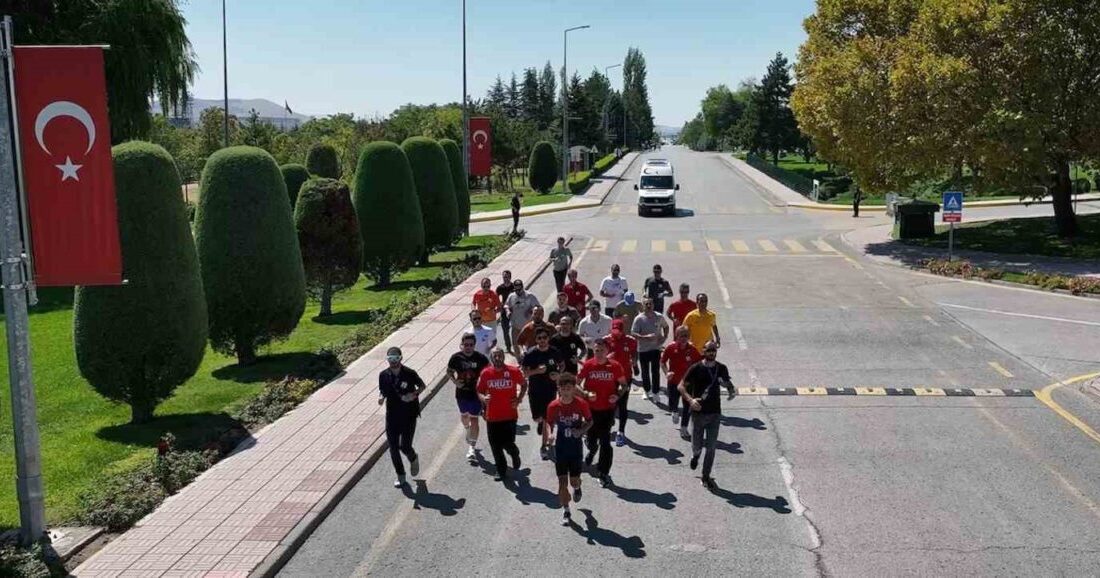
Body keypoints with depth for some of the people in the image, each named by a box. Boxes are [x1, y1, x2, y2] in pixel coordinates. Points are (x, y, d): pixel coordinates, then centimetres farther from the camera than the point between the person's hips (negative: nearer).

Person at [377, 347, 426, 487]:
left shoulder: (410, 374, -12)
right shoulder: (384, 375, -2)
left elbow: (422, 386, 3)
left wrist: (415, 394, -15)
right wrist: (381, 397, -10)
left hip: (409, 416, -3)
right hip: (392, 416, 3)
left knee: (405, 446, -7)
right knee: (393, 448, 4)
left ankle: (413, 459, 29)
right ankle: (400, 476, 23)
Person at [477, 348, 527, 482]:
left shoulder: (514, 371, -7)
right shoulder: (485, 373, -3)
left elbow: (524, 384, 10)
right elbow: (480, 390, 9)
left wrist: (519, 399, -3)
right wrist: (483, 398, -14)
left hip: (510, 415, -2)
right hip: (492, 416, 2)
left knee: (507, 443, -6)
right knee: (495, 446, 6)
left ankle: (515, 454, 31)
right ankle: (501, 471, 25)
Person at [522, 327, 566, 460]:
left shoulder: (555, 352, -7)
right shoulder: (530, 354, -12)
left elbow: (562, 365, 12)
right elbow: (524, 373, -8)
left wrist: (558, 374, -8)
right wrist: (536, 371, -25)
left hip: (550, 389, 0)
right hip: (535, 390, 0)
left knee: (547, 418, 0)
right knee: (537, 418, 8)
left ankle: (544, 446, 13)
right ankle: (540, 423, 46)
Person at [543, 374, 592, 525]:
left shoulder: (581, 404, -13)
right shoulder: (553, 406, -12)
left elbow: (589, 421, 1)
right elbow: (549, 424, 2)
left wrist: (581, 430, -18)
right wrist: (547, 436, -16)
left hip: (576, 448, 0)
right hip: (560, 448, 0)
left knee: (574, 480, 8)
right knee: (562, 481, 1)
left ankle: (577, 488, 46)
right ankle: (566, 511, 18)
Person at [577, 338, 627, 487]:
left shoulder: (615, 366, -7)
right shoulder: (588, 365, -6)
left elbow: (623, 384, 5)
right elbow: (576, 383, 1)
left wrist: (617, 395, -13)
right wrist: (586, 393, -15)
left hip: (608, 409, -1)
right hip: (591, 409, 1)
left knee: (605, 441, -4)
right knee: (591, 438, 14)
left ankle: (604, 473, 6)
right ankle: (592, 451, 52)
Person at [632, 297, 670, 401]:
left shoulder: (659, 317, -3)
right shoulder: (639, 319, -11)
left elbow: (666, 326, 15)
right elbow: (633, 333, -14)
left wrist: (665, 337, -1)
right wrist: (646, 337, -26)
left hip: (656, 348, 1)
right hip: (643, 349, -1)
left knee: (656, 371, 0)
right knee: (645, 372, 12)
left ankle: (655, 392, 11)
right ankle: (647, 391, 30)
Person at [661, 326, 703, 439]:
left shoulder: (692, 349, -10)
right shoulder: (671, 348, -11)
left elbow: (699, 362, 1)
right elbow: (663, 361, -1)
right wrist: (667, 372, -16)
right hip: (673, 381, 0)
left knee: (688, 406, 4)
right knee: (672, 406, 6)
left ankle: (684, 428, 21)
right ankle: (675, 413, 44)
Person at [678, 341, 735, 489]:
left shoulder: (722, 368, -1)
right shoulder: (696, 369, -10)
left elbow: (728, 383, 15)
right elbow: (681, 386, -7)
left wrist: (731, 390, -9)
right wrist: (690, 400, -24)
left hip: (715, 413, 2)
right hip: (698, 412, -2)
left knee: (711, 448, 3)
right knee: (697, 446, 8)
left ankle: (706, 477, 17)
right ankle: (695, 455, 44)